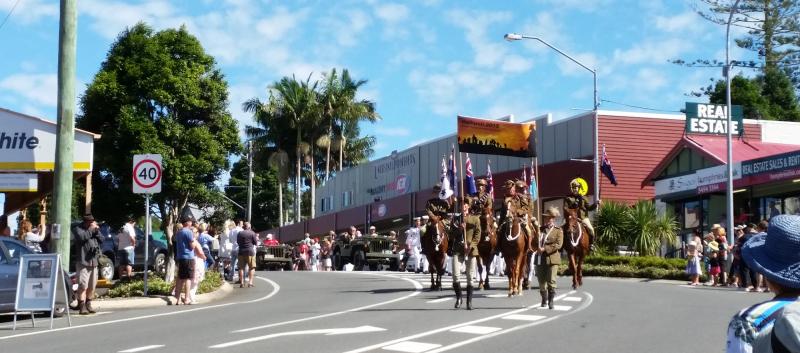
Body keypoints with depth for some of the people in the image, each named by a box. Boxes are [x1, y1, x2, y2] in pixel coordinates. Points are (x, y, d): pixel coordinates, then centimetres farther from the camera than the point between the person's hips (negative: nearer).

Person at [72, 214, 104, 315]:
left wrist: (97, 230, -2)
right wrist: (91, 229, -12)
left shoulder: (94, 228, 18)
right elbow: (82, 237, -19)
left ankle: (88, 304, 19)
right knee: (83, 285, -12)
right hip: (83, 262, -6)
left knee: (92, 286, 9)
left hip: (94, 261, 6)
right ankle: (82, 306, -11)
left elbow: (101, 240, 11)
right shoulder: (77, 228, 0)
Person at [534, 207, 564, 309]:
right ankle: (544, 300, 26)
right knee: (541, 281, 10)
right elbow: (533, 243, 16)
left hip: (552, 259, -4)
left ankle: (551, 301, 0)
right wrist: (537, 238, -7)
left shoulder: (558, 231, 2)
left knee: (551, 281, -8)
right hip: (540, 259, 4)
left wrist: (545, 249, -19)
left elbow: (558, 245, -12)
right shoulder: (540, 229, 16)